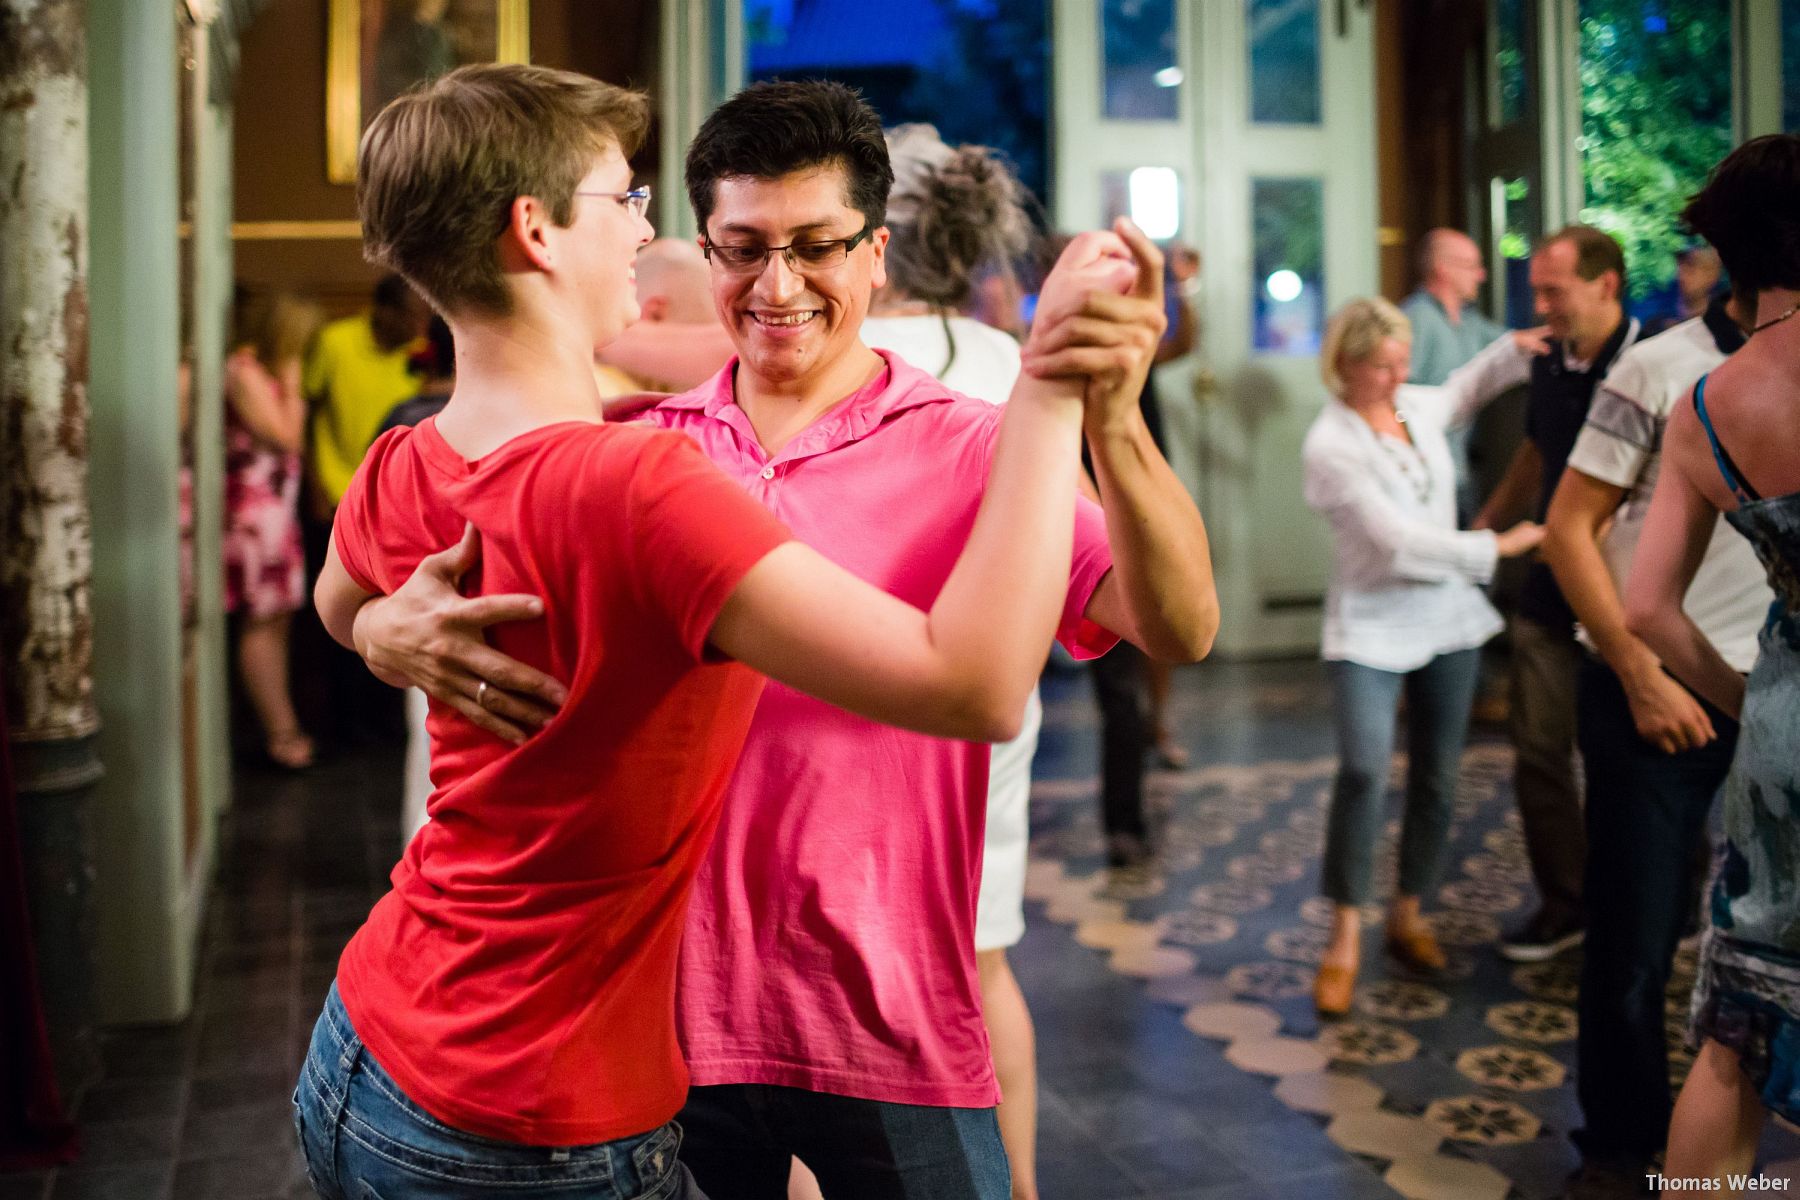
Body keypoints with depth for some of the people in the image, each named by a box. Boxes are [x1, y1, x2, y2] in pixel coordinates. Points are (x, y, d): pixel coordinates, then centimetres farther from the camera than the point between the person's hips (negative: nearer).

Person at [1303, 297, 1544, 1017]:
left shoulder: (1416, 406, 3)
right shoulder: (1330, 446, -16)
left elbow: (1464, 392, 30)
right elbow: (1398, 542, -19)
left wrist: (1518, 345, 16)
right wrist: (1496, 548, -14)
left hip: (1448, 617, 7)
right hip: (1372, 627, -6)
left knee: (1438, 775, 10)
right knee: (1364, 773, -19)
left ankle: (1408, 915, 26)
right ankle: (1344, 940, -7)